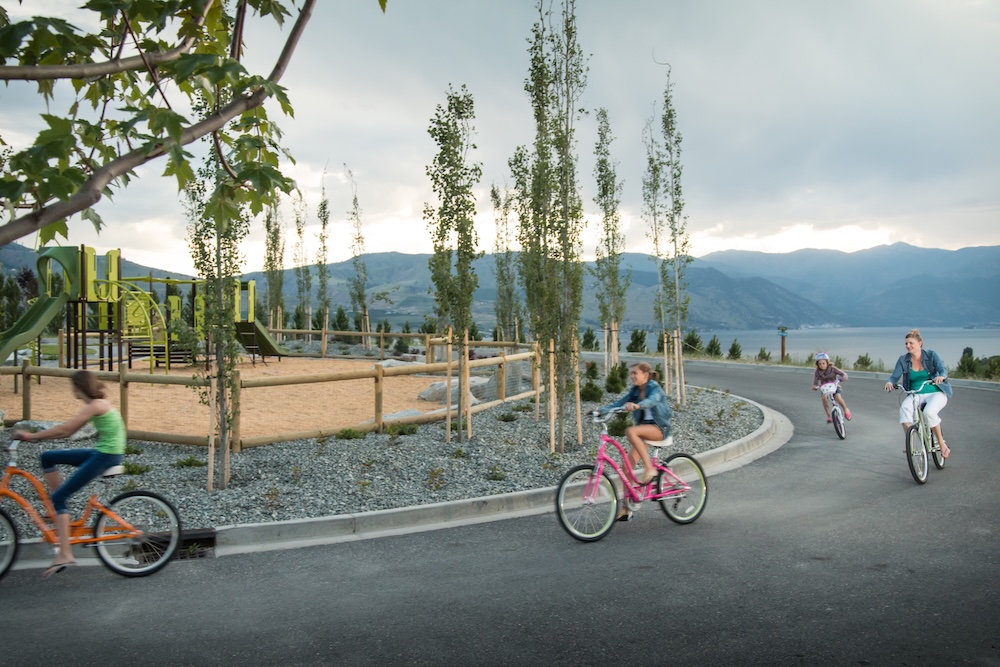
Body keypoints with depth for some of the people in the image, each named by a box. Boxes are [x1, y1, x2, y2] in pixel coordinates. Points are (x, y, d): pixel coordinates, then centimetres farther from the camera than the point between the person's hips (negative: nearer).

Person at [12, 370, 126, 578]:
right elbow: (68, 431, 15)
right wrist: (34, 435, 10)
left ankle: (64, 554, -10)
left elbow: (64, 429, -18)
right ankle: (60, 512, 15)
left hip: (106, 456, -10)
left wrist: (31, 436, -8)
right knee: (47, 457, 14)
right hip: (101, 453, 10)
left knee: (59, 496, -8)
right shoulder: (98, 405, 15)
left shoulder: (95, 405, -14)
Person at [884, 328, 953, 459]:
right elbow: (895, 376, -7)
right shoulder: (903, 360, 2)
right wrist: (890, 382, -31)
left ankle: (942, 443, -11)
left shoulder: (931, 355, -3)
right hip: (916, 395, 2)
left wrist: (941, 377, -40)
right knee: (904, 408, -32)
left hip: (936, 393, -2)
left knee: (929, 411, -34)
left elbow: (943, 370, -15)